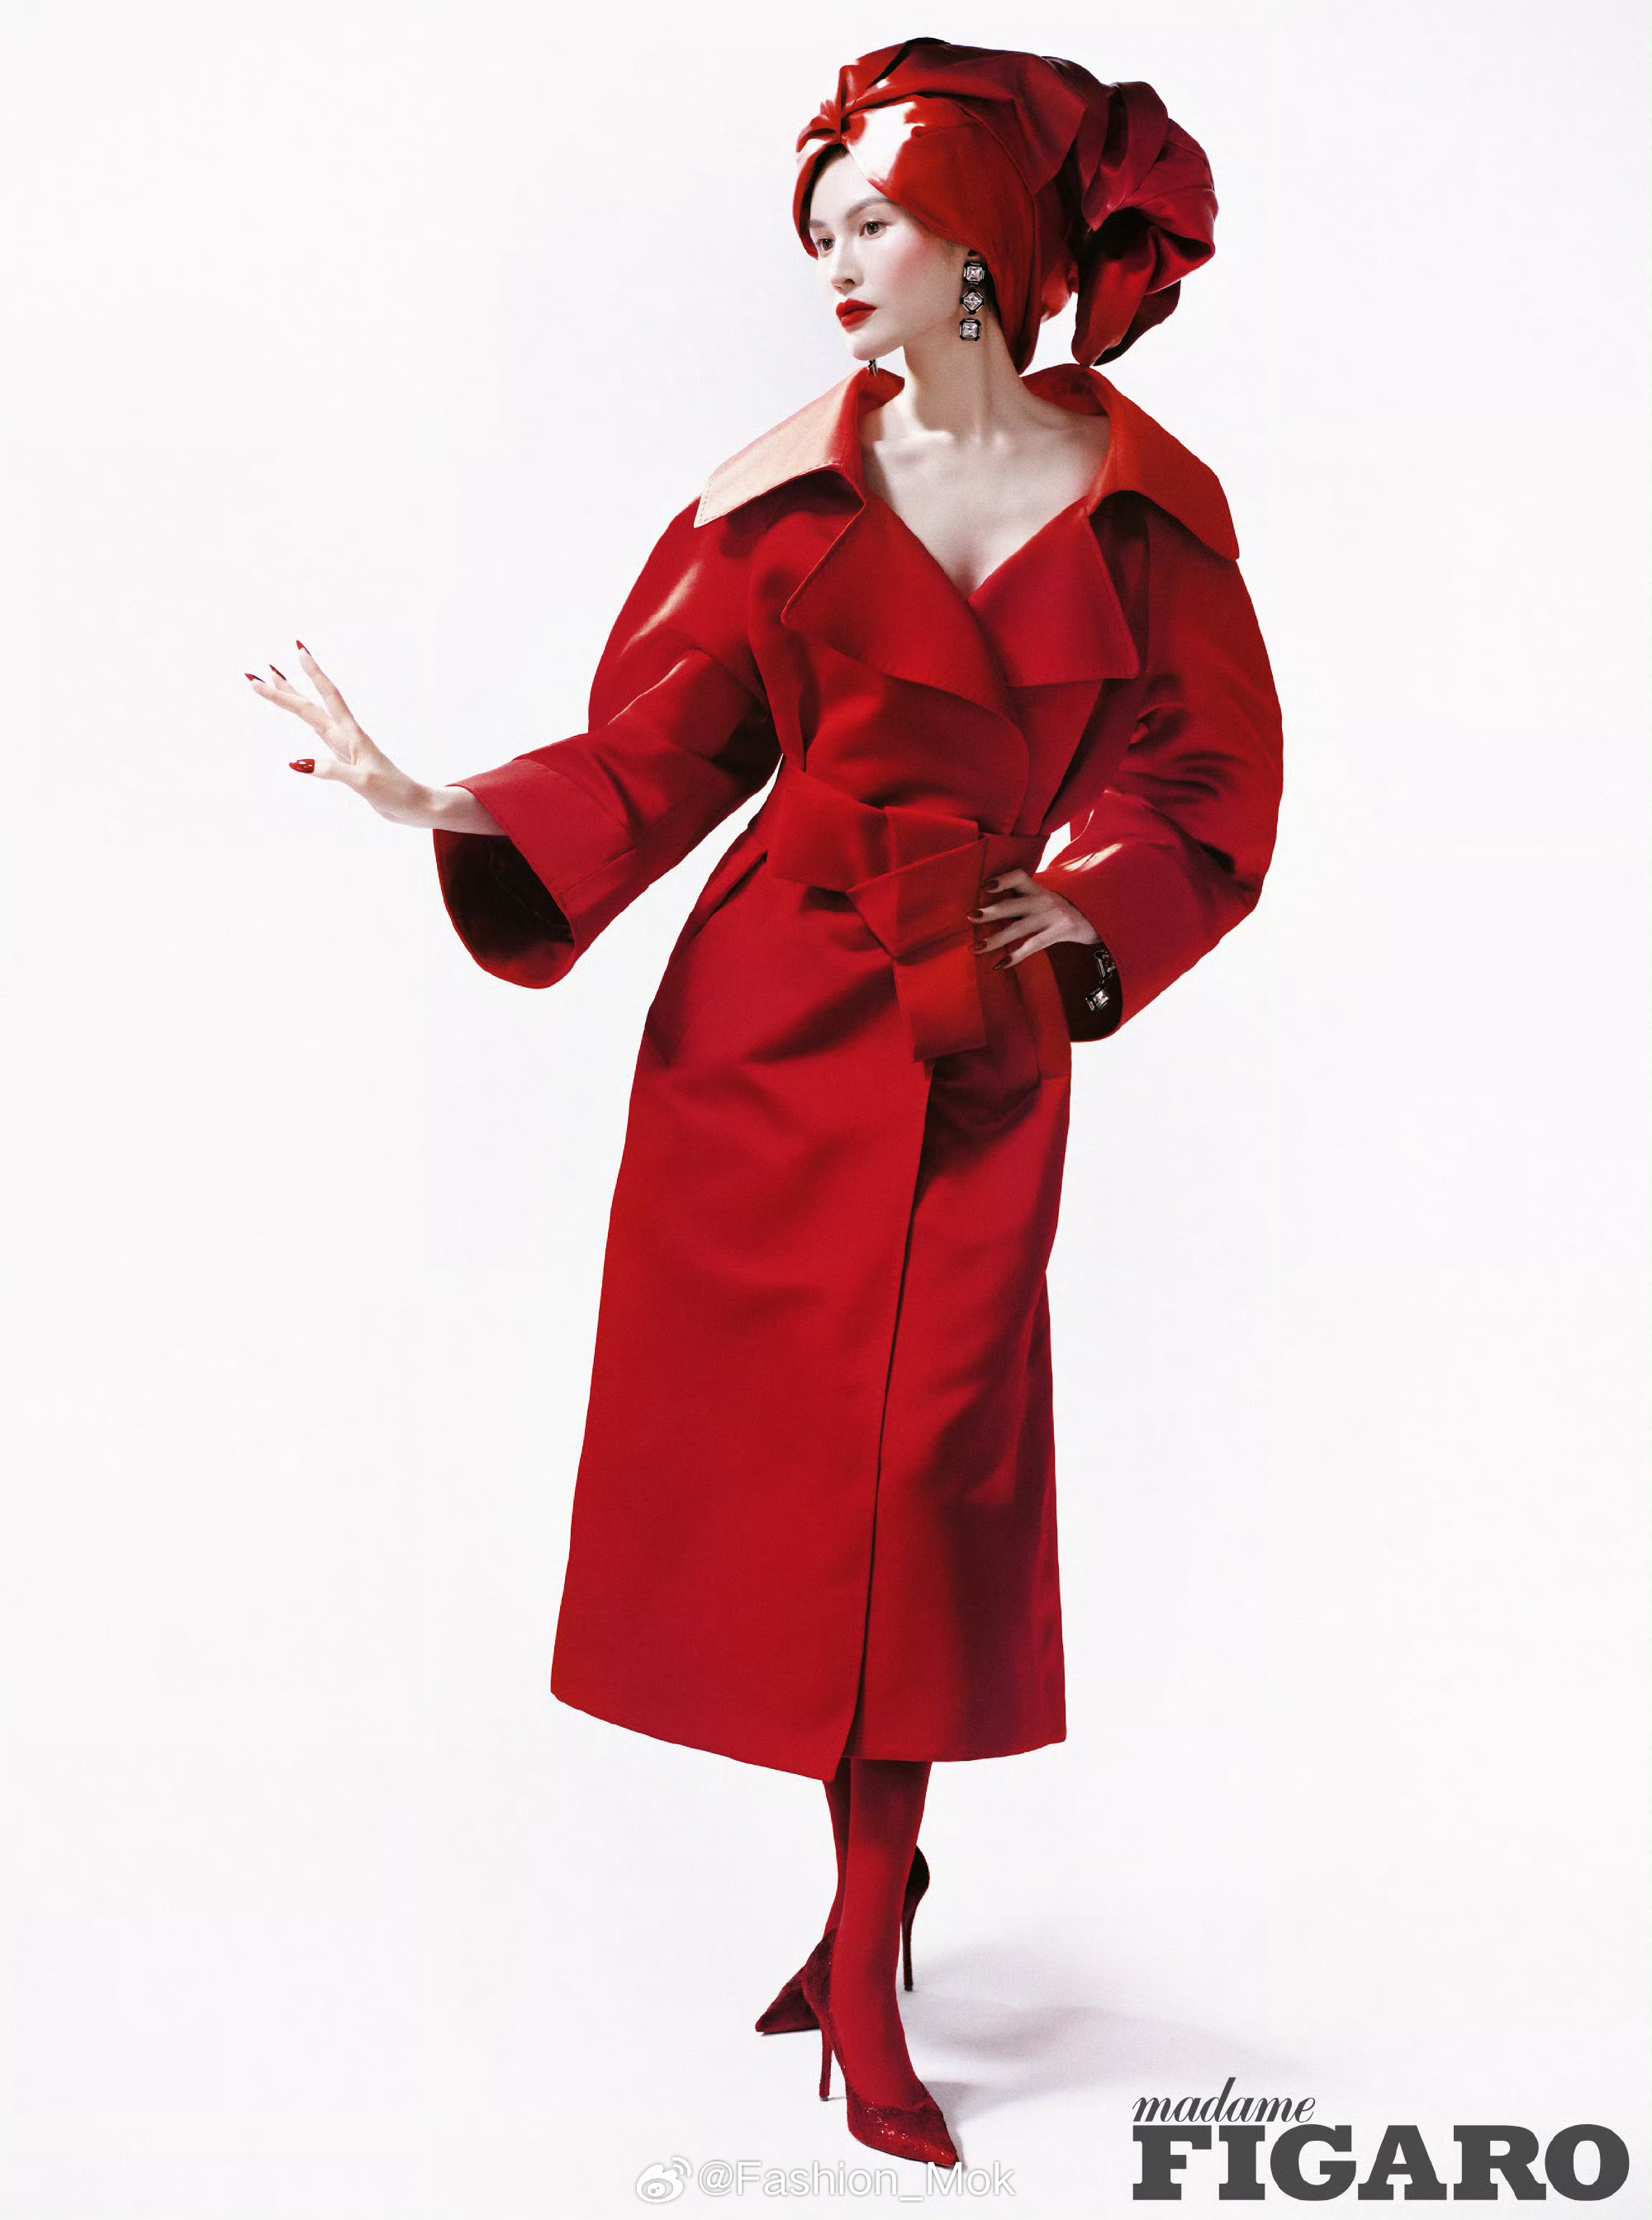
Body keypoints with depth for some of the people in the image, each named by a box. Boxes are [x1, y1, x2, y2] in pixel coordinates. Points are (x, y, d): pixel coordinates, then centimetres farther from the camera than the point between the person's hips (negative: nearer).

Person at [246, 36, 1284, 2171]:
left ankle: (865, 1968, 11)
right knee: (775, 1454, 4)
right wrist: (455, 813, -10)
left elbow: (1203, 790, 8)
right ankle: (882, 1868, 27)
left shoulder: (1141, 508, 1)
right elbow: (654, 752, 1)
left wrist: (1086, 916, -6)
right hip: (768, 1015, 1)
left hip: (977, 1038, -1)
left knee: (921, 1472, -3)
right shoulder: (794, 488, 2)